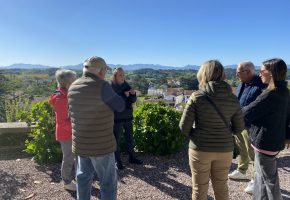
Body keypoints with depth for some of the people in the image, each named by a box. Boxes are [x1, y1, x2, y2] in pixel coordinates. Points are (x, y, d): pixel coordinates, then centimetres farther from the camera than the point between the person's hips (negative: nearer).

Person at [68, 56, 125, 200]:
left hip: (80, 143, 7)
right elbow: (120, 106, -9)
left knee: (83, 178, 21)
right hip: (101, 145, -6)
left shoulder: (73, 88, 3)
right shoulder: (102, 86, -20)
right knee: (108, 182, 9)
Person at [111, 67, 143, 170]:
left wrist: (133, 94, -15)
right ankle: (118, 161, 18)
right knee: (116, 140, 4)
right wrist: (124, 95, -27)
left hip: (128, 116, 5)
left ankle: (132, 157, 31)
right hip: (116, 118, -5)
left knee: (129, 138, 15)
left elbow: (133, 100, 5)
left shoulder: (126, 86, 5)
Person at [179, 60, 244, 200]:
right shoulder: (233, 99, -4)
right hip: (225, 149, 4)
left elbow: (184, 126, -13)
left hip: (200, 149, -3)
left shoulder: (197, 96, -15)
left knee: (200, 188, 16)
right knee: (221, 186, 24)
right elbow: (239, 128, 4)